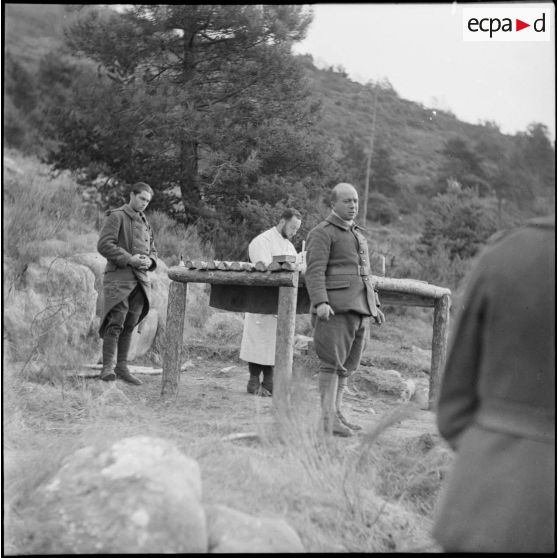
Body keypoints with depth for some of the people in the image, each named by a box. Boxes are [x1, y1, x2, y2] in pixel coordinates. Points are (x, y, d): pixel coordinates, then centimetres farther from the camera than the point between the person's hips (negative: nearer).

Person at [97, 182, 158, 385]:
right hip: (119, 277, -7)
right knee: (115, 324, -13)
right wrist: (129, 259, -18)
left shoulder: (144, 223, 21)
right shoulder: (116, 217, -2)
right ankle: (108, 367, -13)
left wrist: (149, 261, 2)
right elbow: (104, 245, -11)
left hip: (140, 280, 7)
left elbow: (152, 250, 26)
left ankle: (122, 366, 12)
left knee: (129, 326, 7)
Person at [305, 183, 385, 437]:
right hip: (335, 307, -7)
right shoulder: (322, 233, -3)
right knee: (332, 362, -9)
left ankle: (336, 413, 13)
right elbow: (314, 272, -12)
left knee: (347, 363, 8)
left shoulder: (358, 235, 23)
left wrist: (374, 306, 22)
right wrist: (320, 302, -25)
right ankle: (328, 418, -8)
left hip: (359, 308, 7)